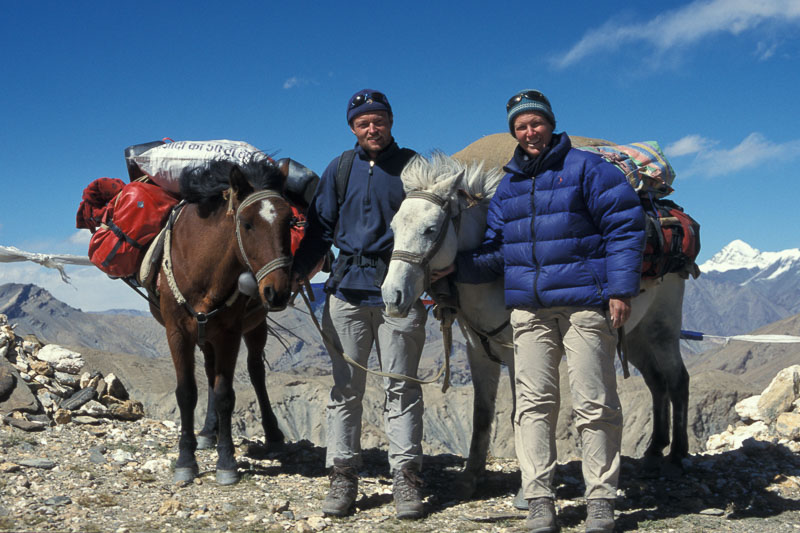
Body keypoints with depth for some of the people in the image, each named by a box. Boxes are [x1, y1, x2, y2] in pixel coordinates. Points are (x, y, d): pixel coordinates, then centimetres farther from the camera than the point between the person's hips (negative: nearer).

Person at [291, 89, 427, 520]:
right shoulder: (339, 170, 10)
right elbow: (321, 226, 12)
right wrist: (298, 271, -1)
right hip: (347, 290, 2)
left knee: (401, 388, 2)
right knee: (345, 387, 6)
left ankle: (406, 477, 9)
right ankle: (343, 475, 15)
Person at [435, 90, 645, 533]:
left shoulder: (585, 168, 0)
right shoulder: (508, 185, 16)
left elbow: (625, 226, -4)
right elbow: (495, 249, 18)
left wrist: (620, 288, -11)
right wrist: (457, 267, 1)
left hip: (584, 303, -4)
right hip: (528, 308, 5)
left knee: (594, 404, 0)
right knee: (533, 402, 3)